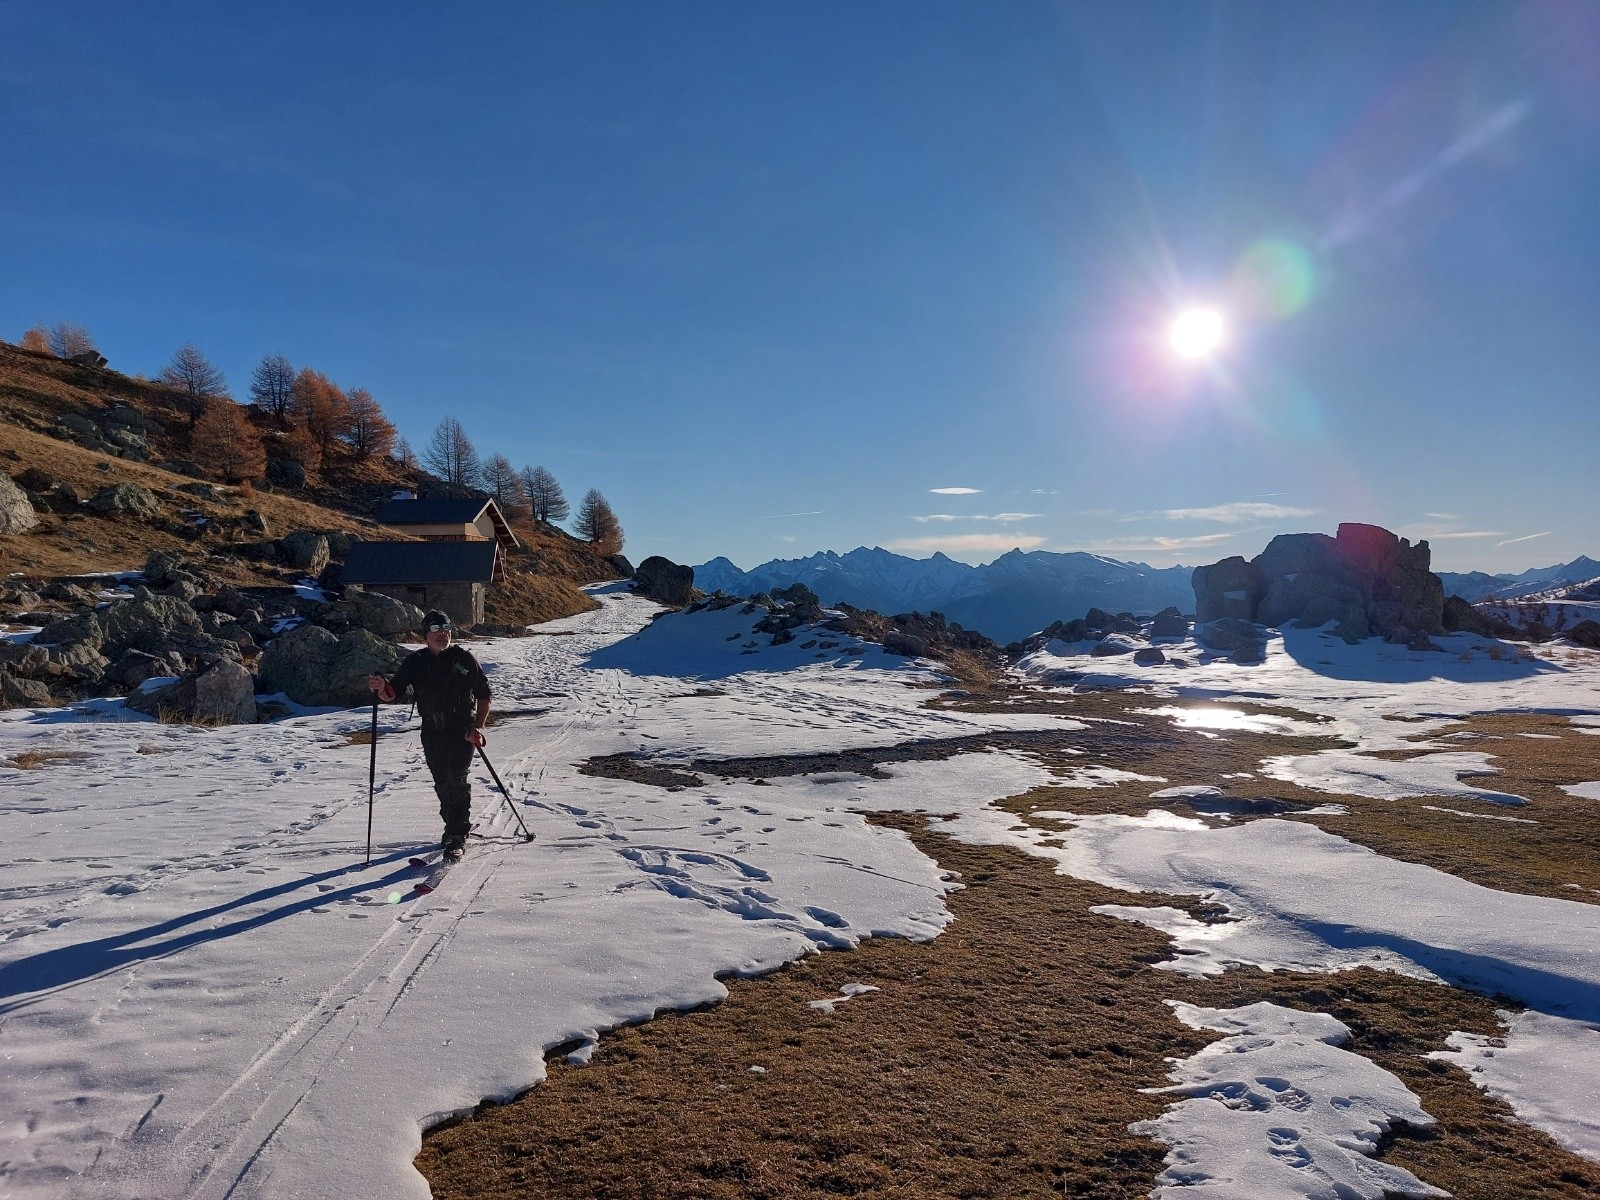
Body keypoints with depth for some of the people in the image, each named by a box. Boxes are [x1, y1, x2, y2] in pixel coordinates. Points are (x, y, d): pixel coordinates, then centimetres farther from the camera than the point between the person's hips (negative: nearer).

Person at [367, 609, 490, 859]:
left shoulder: (463, 658, -4)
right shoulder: (415, 662, 2)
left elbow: (483, 693, 2)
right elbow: (393, 693, -5)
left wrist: (478, 727, -7)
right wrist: (382, 688, -29)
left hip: (463, 730, -3)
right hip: (432, 732, 3)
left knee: (456, 779, -12)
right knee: (442, 782, 12)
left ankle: (457, 838, -6)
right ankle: (454, 826, 32)